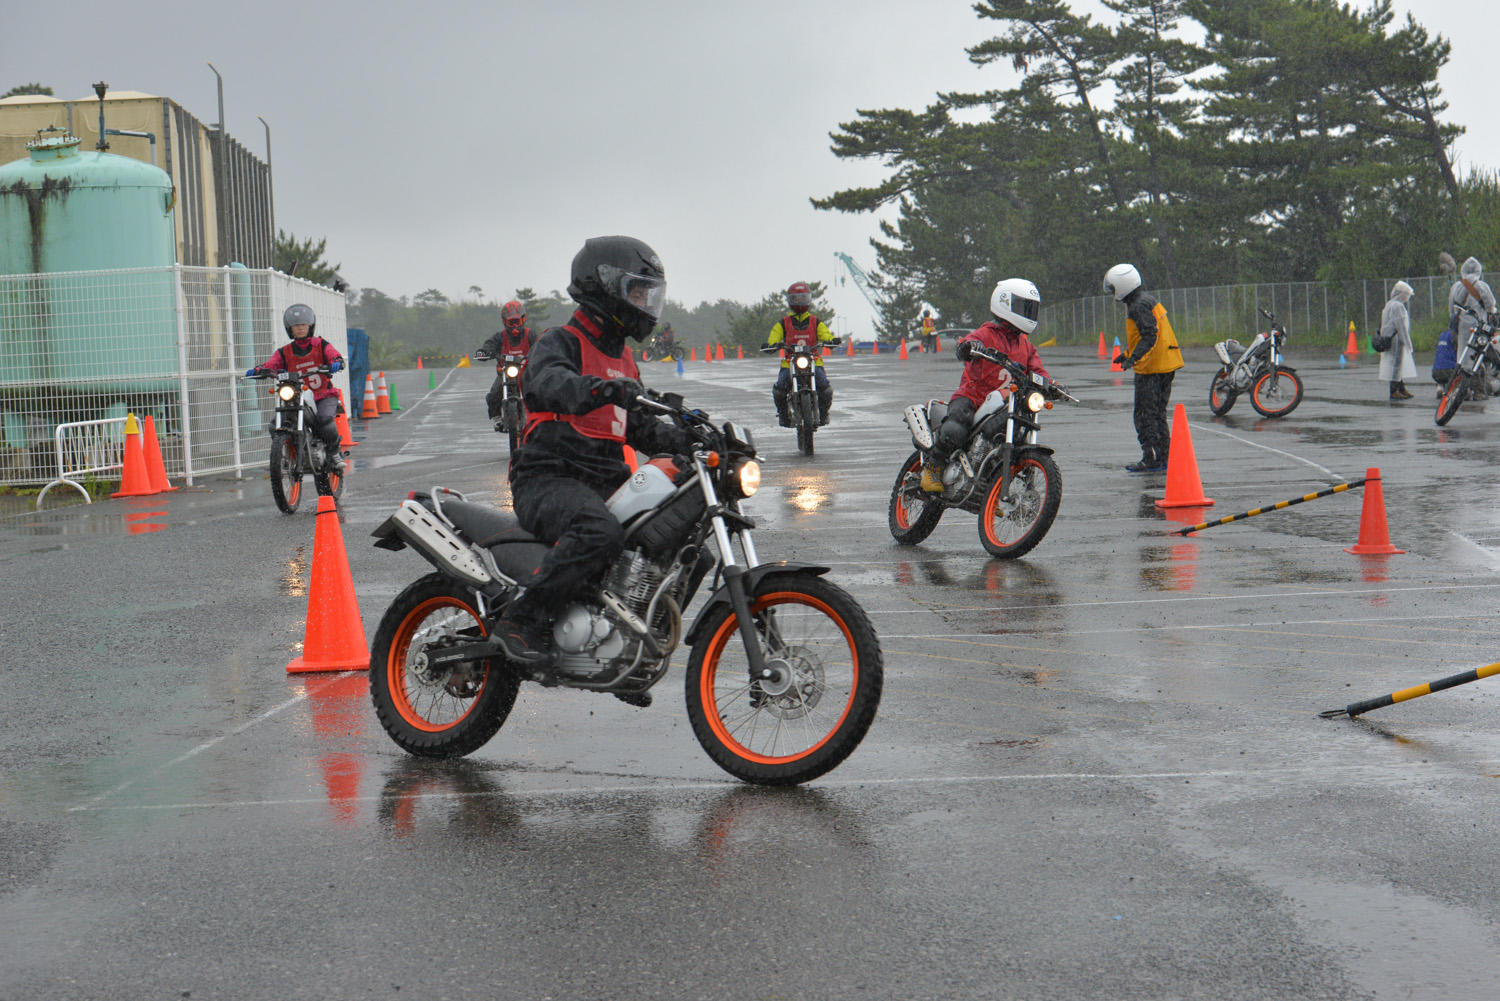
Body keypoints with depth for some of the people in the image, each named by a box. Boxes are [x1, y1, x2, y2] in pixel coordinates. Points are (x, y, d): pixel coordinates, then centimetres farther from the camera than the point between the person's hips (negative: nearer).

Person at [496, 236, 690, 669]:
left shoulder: (623, 358, 25)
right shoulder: (560, 342, -3)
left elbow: (640, 428, 27)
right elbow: (548, 384, -26)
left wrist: (688, 440, 10)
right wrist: (601, 389, -46)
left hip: (606, 482, 8)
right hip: (547, 478, -8)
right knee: (600, 532, -38)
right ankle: (521, 619, -30)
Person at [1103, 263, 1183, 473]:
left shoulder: (1139, 306, -16)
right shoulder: (1146, 301, 16)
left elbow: (1150, 337, -24)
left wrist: (1133, 358, -31)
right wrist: (1127, 354, 33)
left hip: (1151, 368, -10)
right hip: (1165, 366, 10)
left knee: (1145, 415, -6)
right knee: (1158, 413, 15)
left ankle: (1151, 461, -5)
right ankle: (1163, 458, 18)